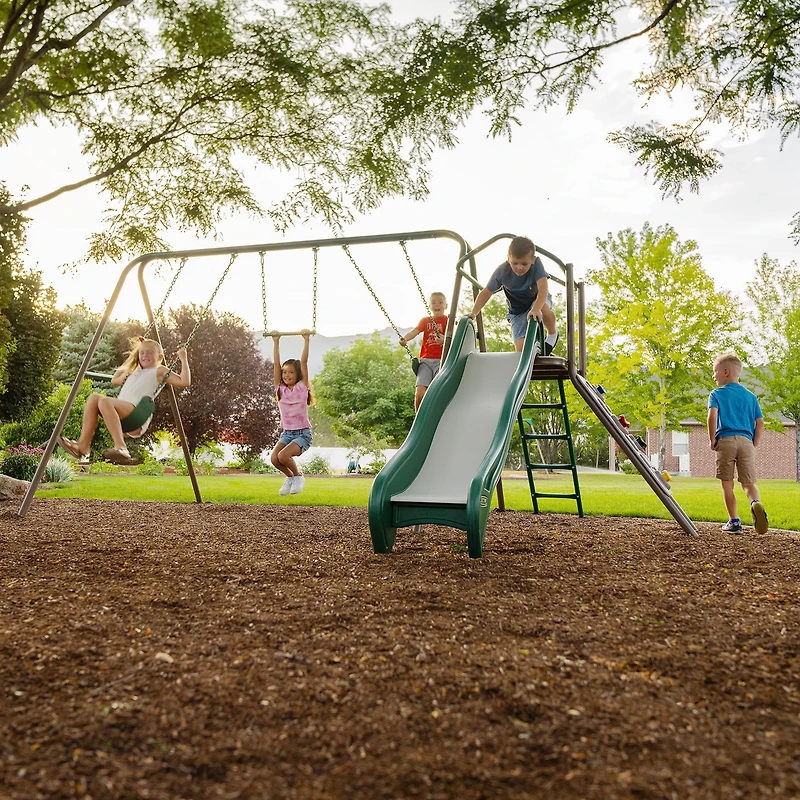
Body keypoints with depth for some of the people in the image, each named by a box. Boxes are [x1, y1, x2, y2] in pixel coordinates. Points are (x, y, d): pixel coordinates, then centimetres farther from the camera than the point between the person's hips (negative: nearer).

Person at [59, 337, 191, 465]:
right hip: (121, 414, 8)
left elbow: (185, 382, 0)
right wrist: (129, 360, 48)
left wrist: (184, 359, 1)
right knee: (94, 397, -10)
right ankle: (83, 445, -20)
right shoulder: (134, 372, 34)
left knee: (104, 401, -30)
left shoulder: (160, 371, 12)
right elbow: (115, 380, 50)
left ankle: (120, 447, -39)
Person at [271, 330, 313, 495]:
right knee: (274, 458, -18)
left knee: (283, 455, -27)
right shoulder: (280, 388, 4)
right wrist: (276, 342, -4)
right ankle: (290, 477, 13)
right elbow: (276, 363, 0)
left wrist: (306, 340, -16)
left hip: (303, 433, -5)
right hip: (286, 432, 5)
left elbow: (304, 362, -12)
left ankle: (298, 477, 3)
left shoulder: (302, 387, -5)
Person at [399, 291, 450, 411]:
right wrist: (404, 339, -24)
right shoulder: (425, 321, 16)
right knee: (420, 392, -14)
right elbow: (415, 331, -3)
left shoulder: (447, 320, 7)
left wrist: (444, 340, -35)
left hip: (441, 360, -2)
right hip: (426, 360, 2)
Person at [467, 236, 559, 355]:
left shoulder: (536, 263, -26)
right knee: (521, 350, -20)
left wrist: (536, 309, -56)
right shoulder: (502, 271, -23)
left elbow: (543, 287, -39)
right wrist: (473, 313, -20)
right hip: (517, 312, 1)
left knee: (544, 308, -39)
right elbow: (486, 292, -10)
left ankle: (552, 334, -8)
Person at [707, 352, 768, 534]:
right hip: (746, 441, 3)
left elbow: (712, 416, -13)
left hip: (725, 440, -3)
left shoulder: (717, 394, 4)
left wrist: (712, 439, -4)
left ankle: (734, 521, 5)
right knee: (748, 482, 7)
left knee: (727, 483, 6)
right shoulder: (751, 396, 16)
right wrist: (754, 446, 15)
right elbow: (760, 423, 10)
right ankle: (756, 503, -25)